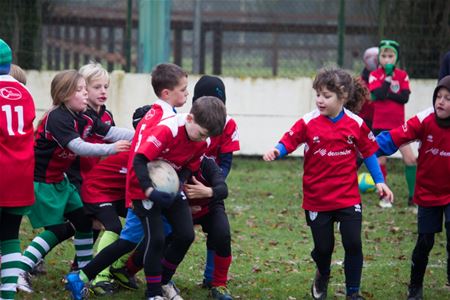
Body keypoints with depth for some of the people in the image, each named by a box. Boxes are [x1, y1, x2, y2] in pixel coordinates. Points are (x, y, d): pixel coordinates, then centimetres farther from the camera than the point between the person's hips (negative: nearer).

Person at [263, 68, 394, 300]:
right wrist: (276, 151, -31)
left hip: (348, 198, 0)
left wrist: (379, 181, 5)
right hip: (316, 199, 0)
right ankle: (322, 277, 41)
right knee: (323, 247, 8)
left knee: (353, 244, -5)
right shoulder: (308, 123, -7)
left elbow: (368, 153, 7)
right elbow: (288, 142, -9)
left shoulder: (356, 124, -3)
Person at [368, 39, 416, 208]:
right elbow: (380, 94, -19)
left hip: (398, 124, 1)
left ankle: (413, 197, 1)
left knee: (410, 159, -6)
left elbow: (405, 97, -10)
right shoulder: (374, 75, -3)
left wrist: (387, 94, -16)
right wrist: (388, 76, -16)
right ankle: (384, 197, 13)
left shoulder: (402, 75, 3)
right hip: (380, 125, -1)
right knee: (380, 161, 1)